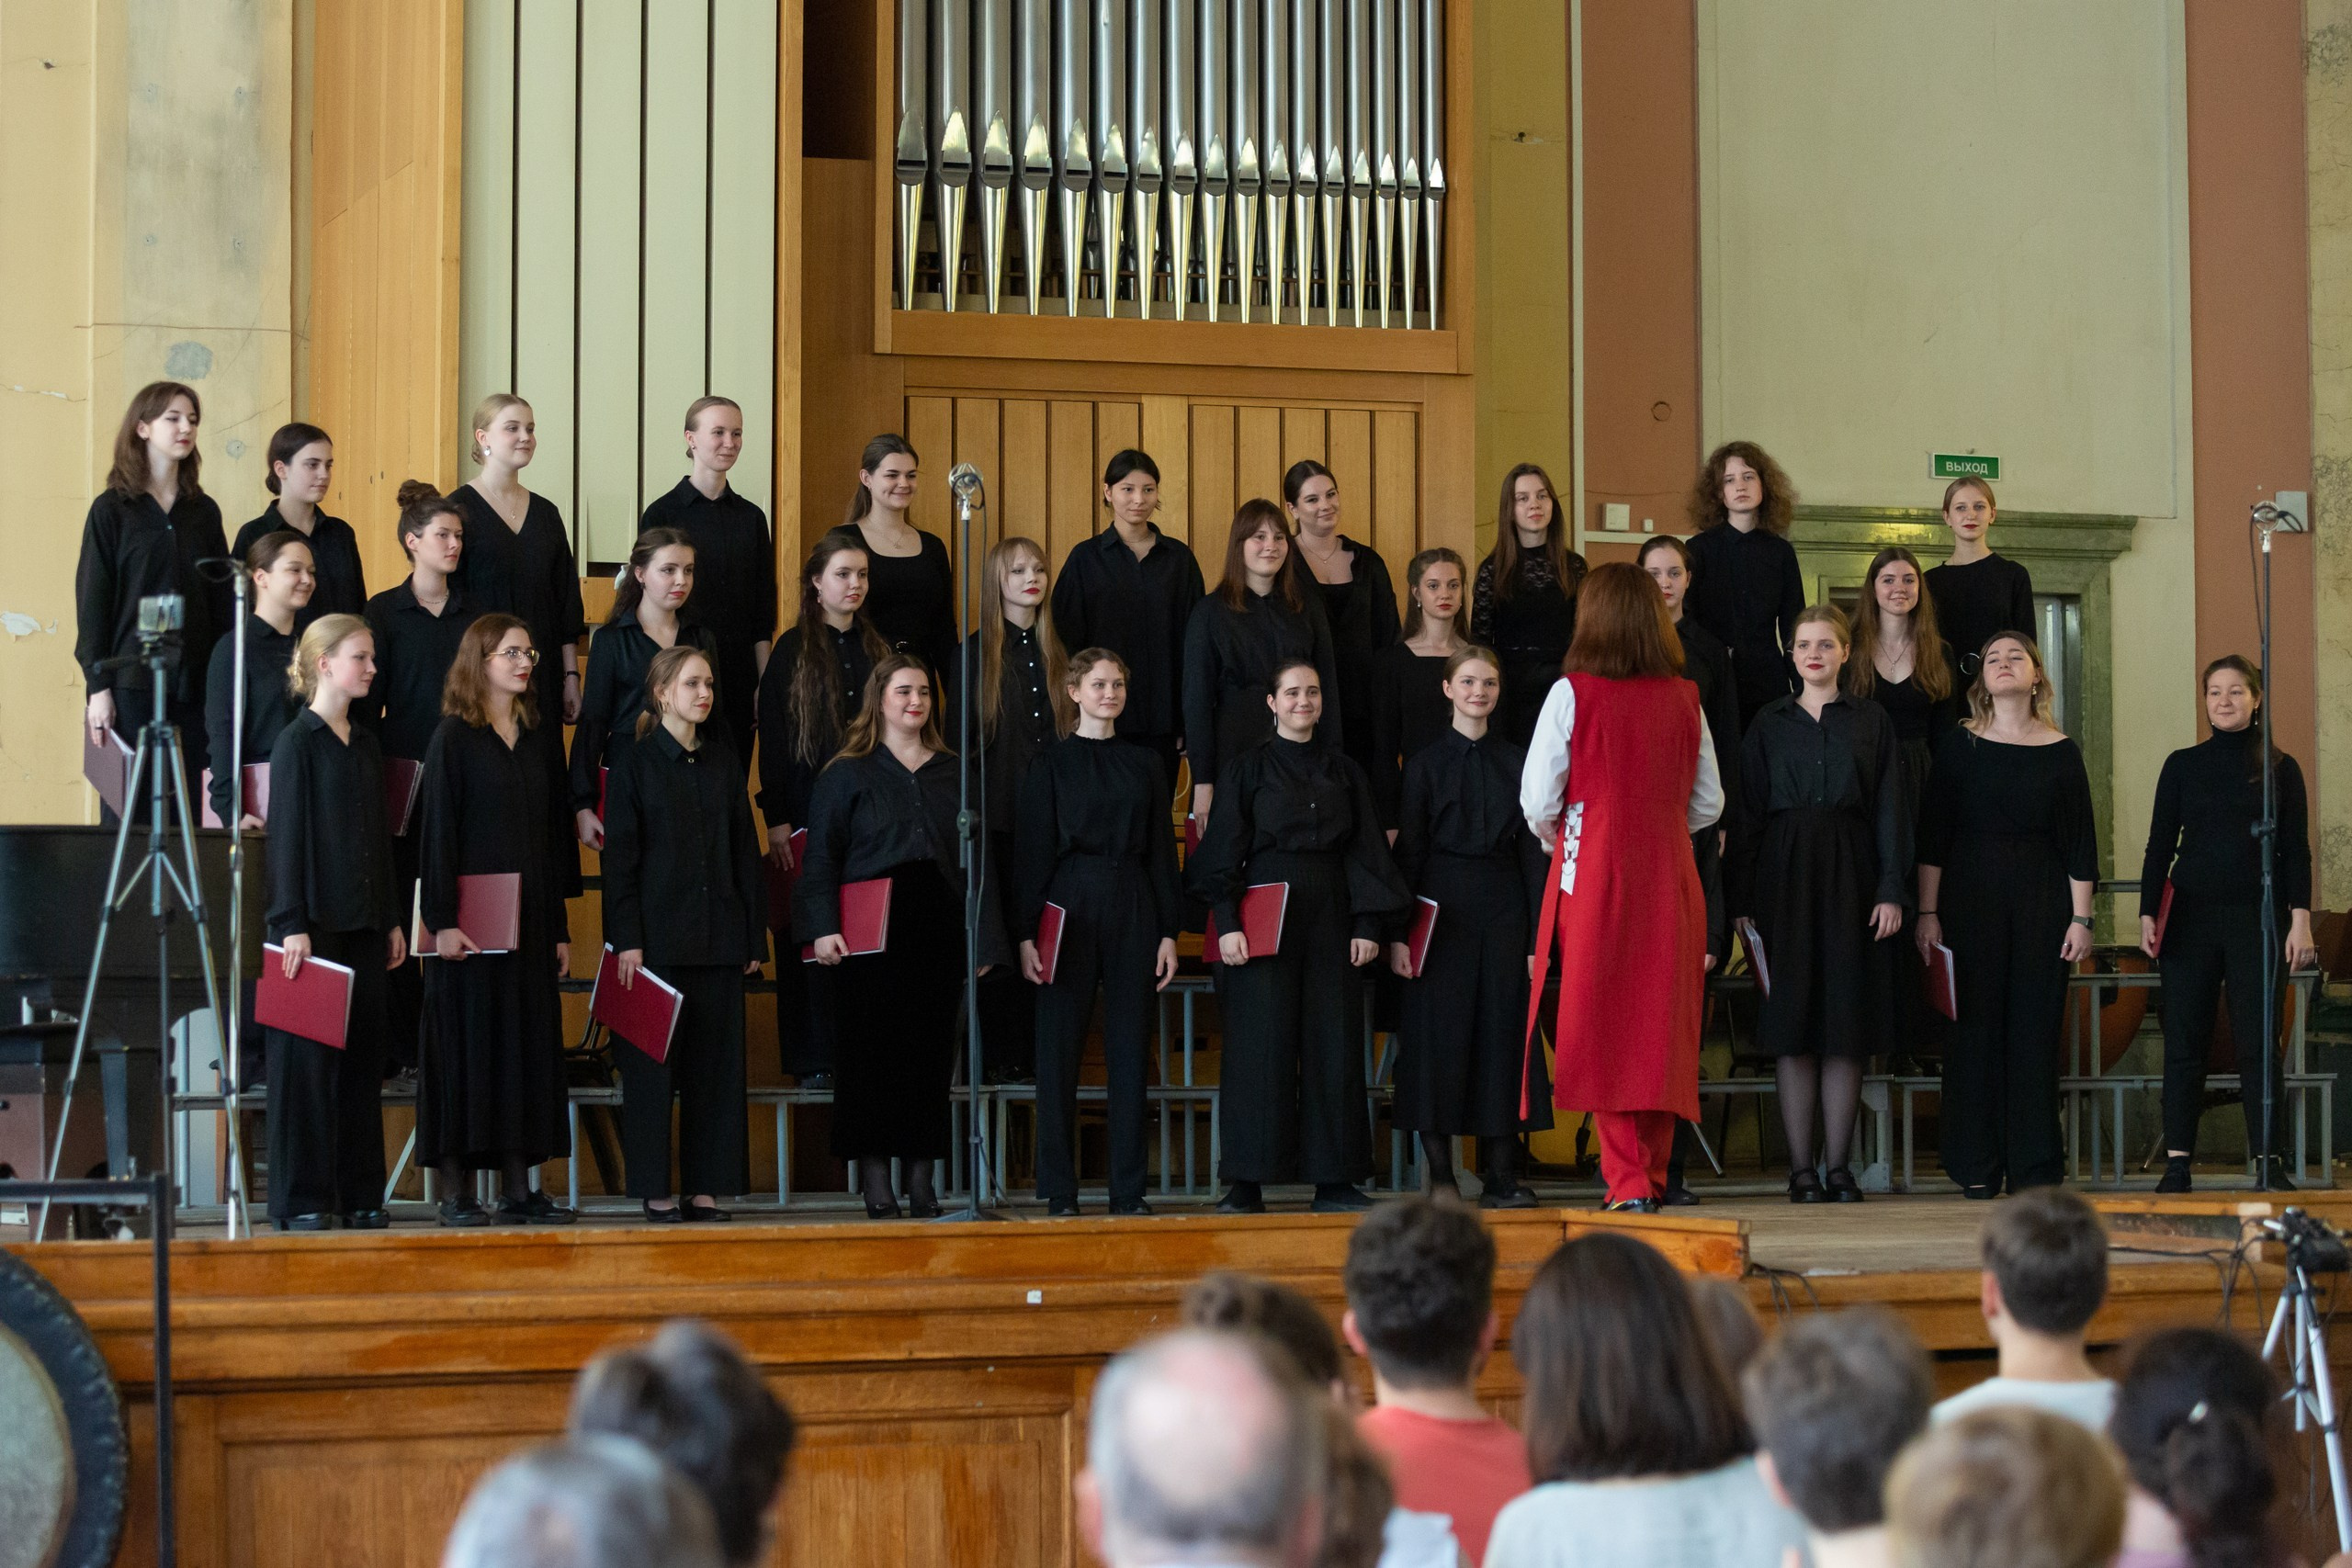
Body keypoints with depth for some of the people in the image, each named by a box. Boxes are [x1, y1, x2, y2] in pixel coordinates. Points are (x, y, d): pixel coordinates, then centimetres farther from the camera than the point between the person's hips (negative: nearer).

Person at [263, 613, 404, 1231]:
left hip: (363, 924, 7)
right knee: (308, 1056, -4)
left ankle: (360, 1193, 13)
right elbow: (286, 835, -10)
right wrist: (292, 924, -15)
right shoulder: (297, 742, -6)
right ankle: (301, 1198, 1)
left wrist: (392, 920, 15)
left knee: (363, 1053, 7)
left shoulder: (366, 745, 14)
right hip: (314, 920, -7)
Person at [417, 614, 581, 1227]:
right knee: (469, 1040, -4)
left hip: (531, 918, 5)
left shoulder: (541, 737, 12)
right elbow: (438, 833, -8)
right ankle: (454, 1191, 0)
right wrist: (441, 920, -15)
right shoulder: (453, 738, -3)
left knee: (530, 1039, 4)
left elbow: (556, 832, 14)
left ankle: (518, 1186, 9)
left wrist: (560, 927, 10)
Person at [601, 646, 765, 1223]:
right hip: (659, 933, -4)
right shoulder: (636, 765, -1)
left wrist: (754, 935, 7)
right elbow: (619, 858, -4)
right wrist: (627, 939, -12)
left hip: (718, 936, 4)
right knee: (654, 1062, -1)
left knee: (717, 1060, 3)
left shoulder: (723, 762, 11)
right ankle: (655, 1189, 4)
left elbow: (745, 851, 12)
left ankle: (706, 1186, 8)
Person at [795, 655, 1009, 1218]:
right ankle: (876, 1186, 0)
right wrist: (823, 927, -12)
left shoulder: (952, 774, 14)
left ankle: (922, 1185, 8)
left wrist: (985, 938, 5)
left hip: (938, 931, 3)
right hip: (873, 936, -3)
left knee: (932, 1050, 2)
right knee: (873, 1050, -4)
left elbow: (978, 859, 12)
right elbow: (821, 856, 0)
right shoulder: (848, 774, 5)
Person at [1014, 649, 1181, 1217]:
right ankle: (1059, 1190, 4)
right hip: (1070, 908, -2)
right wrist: (1026, 934, -8)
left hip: (1133, 912, 3)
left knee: (1130, 1048, 2)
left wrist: (1169, 931, 4)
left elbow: (1161, 851, 11)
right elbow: (1031, 851, -1)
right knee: (1060, 1047, -2)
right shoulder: (1052, 764, 3)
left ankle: (1128, 1190, 6)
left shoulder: (1144, 765, 11)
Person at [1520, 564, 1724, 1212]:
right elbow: (1709, 804, 10)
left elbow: (1539, 801, -8)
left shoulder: (1572, 695, -8)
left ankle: (1626, 1178, -6)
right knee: (1661, 1022, 9)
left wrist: (1554, 837, 13)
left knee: (1601, 1023, 0)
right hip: (1669, 878, 4)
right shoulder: (1684, 699, 4)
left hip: (1594, 874, -3)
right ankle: (1653, 1175, 13)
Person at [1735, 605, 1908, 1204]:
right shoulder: (1770, 723, 9)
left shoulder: (1869, 720, 8)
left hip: (1849, 874, 0)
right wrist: (1746, 901, -1)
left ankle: (1838, 1166, 4)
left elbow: (1889, 810, 5)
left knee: (1846, 1019, -1)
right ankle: (1801, 1168, 1)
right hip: (1786, 872, 0)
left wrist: (1891, 890, -5)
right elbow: (1751, 811, 7)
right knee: (1793, 1019, -2)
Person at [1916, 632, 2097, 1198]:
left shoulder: (2061, 752, 6)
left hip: (2042, 901, 1)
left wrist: (2081, 918, -1)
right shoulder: (1960, 746, 4)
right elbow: (1933, 833, 2)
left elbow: (2081, 842, 6)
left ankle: (2035, 1166, 5)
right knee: (1976, 1028, -2)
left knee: (2036, 1029, 0)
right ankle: (1976, 1168, 3)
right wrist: (1927, 912, -4)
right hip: (1970, 897, -1)